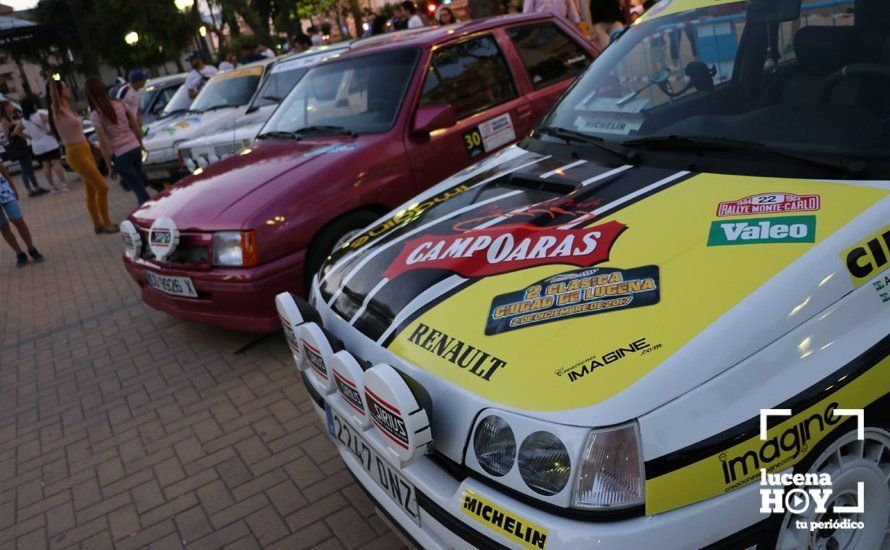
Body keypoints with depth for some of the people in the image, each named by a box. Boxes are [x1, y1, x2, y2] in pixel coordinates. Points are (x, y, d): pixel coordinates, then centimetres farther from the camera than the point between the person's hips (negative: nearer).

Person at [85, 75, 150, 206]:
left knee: (140, 190, 2)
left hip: (121, 156, -5)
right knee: (139, 186, 19)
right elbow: (136, 126, 8)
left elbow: (104, 144, -12)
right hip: (135, 148, 5)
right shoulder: (120, 103, 3)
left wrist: (109, 165, -4)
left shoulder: (95, 115, -11)